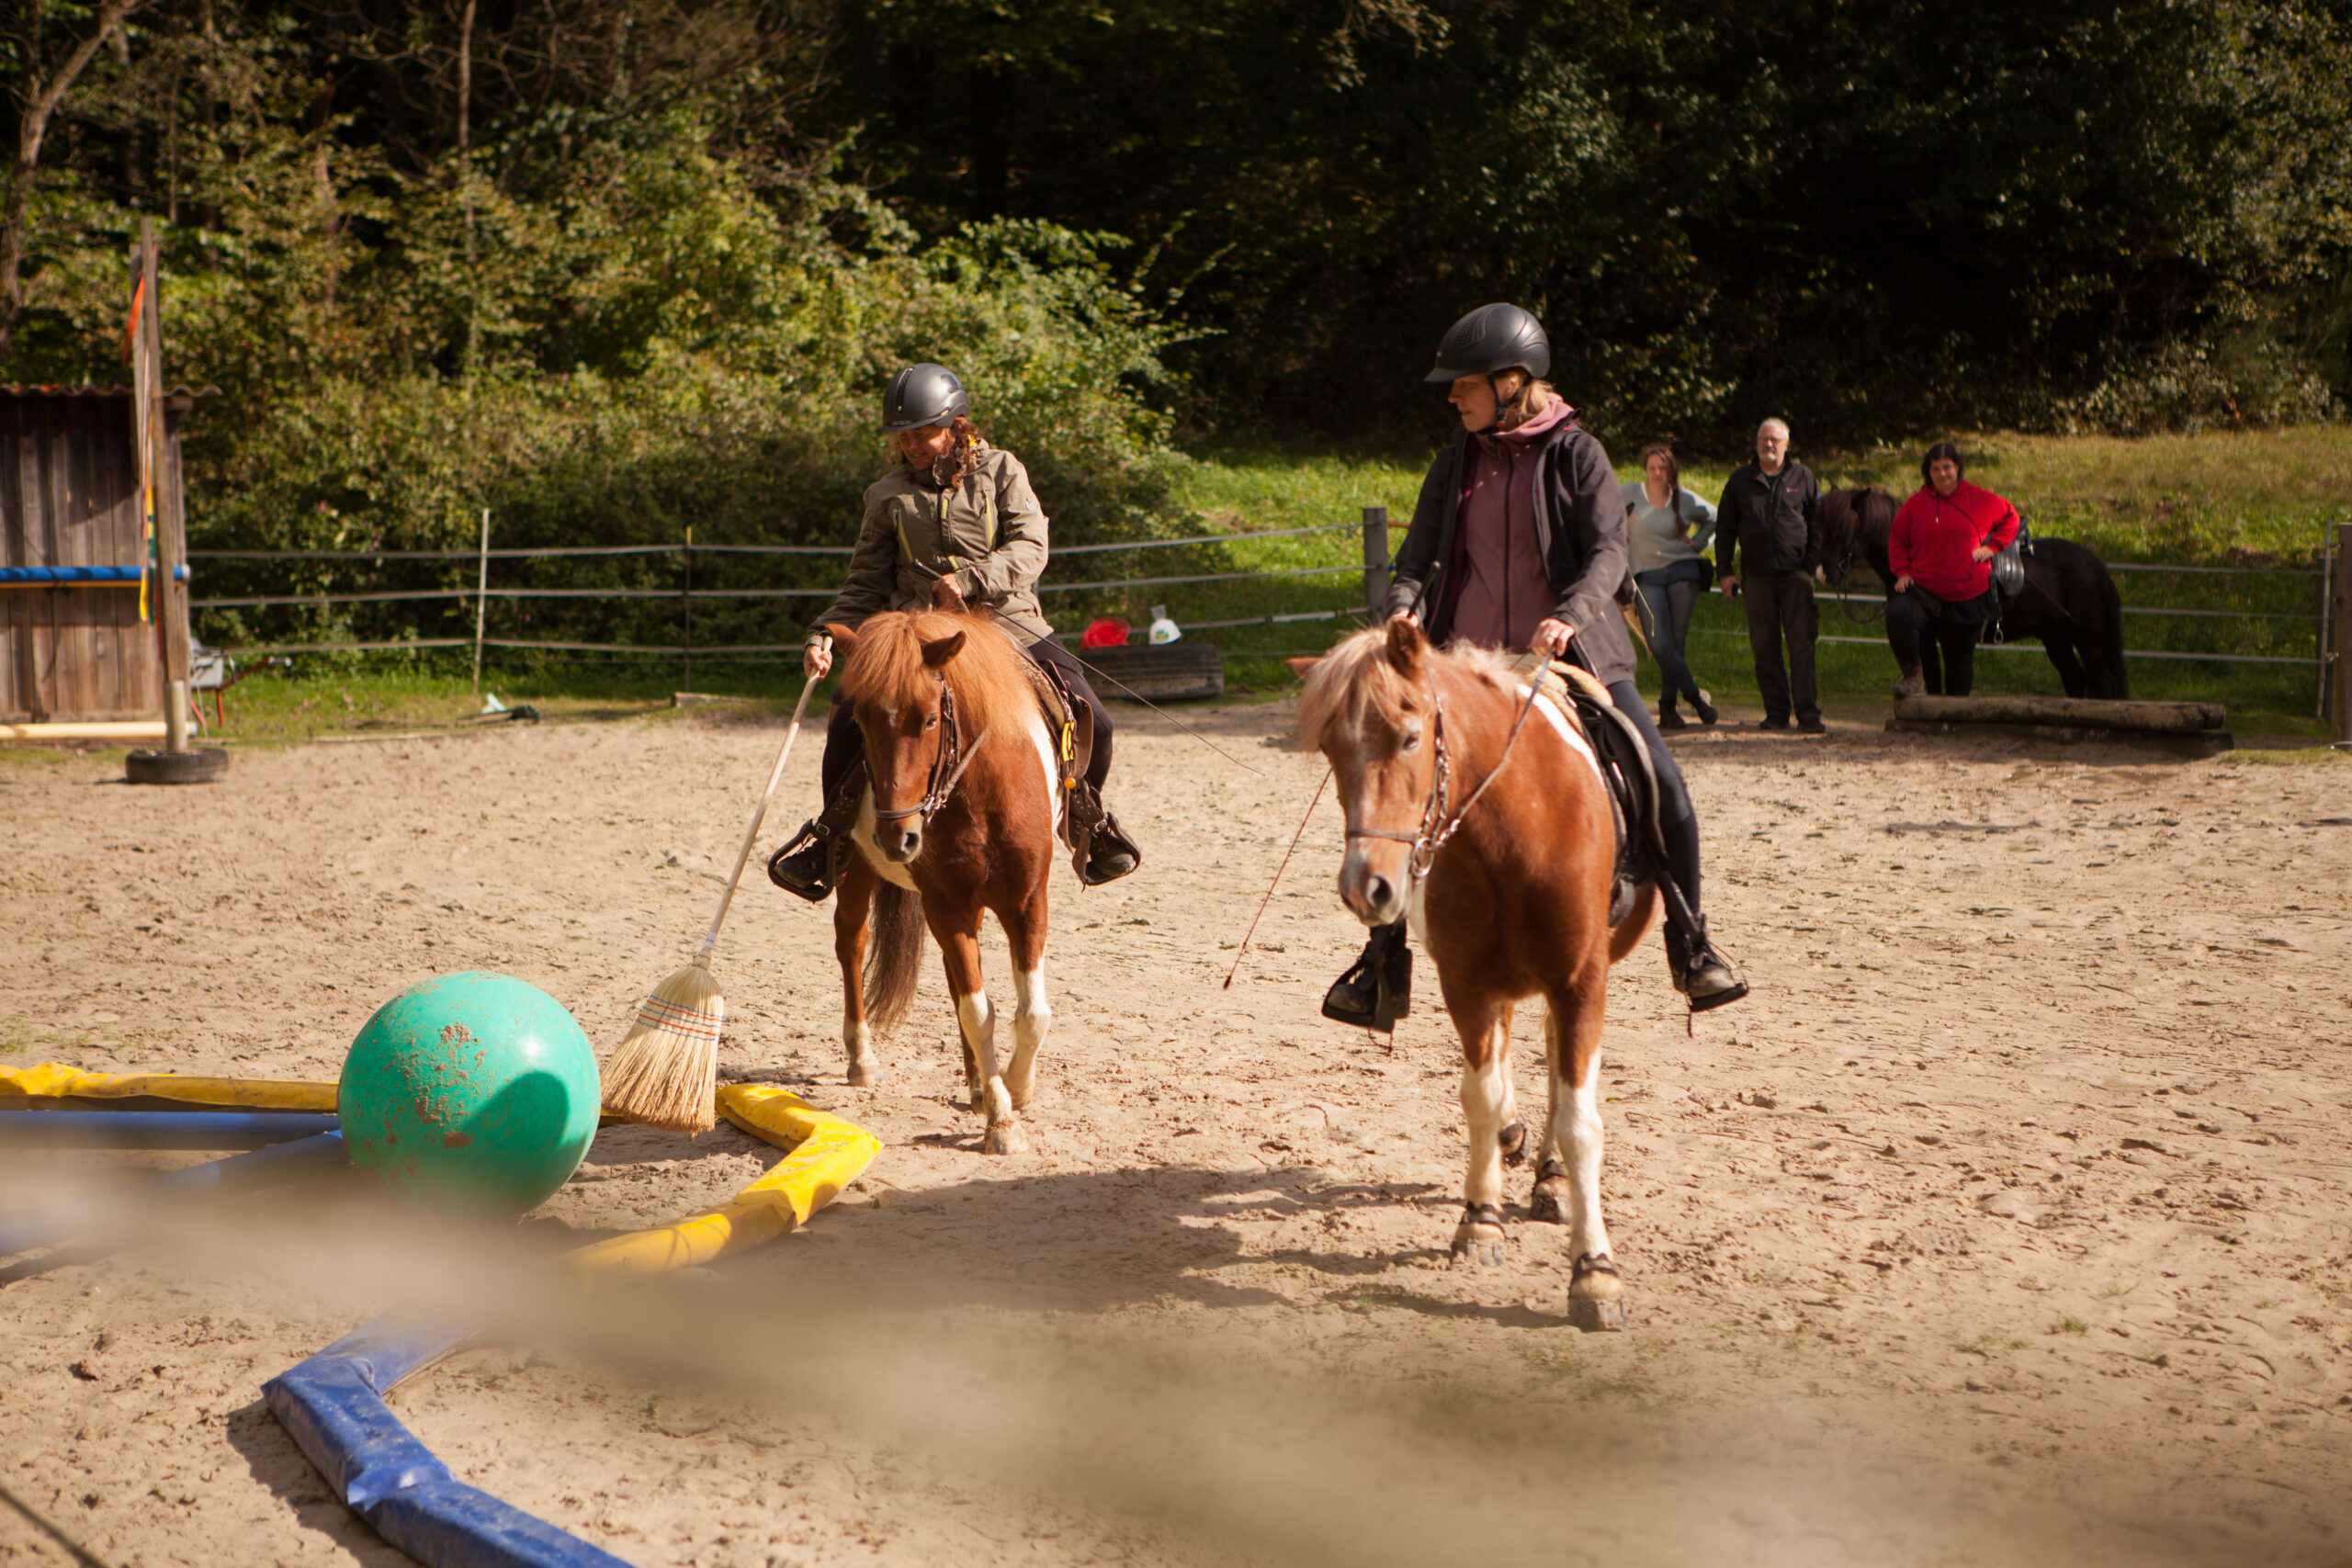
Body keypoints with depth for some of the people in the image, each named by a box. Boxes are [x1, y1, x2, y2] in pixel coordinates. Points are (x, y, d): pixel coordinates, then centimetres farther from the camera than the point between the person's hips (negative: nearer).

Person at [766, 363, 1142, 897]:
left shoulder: (1001, 472, 6)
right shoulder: (889, 495, 10)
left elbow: (1029, 548, -7)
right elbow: (866, 585, 12)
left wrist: (971, 579, -24)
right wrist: (826, 634, -5)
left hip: (1008, 625, -1)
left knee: (1091, 721, -16)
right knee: (849, 723, -20)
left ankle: (1087, 818, 14)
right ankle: (831, 838, 4)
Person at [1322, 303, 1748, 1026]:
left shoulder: (1575, 452, -2)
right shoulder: (1458, 459, 8)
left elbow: (1608, 551, -12)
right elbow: (1421, 553, 7)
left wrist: (1570, 616, -32)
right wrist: (1404, 609, -16)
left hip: (1573, 656, -3)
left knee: (1663, 786, -13)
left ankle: (1690, 947, 5)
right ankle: (1382, 956, 14)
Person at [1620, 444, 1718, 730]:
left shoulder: (1685, 500, 6)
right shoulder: (1631, 494, 2)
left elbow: (1713, 518, 23)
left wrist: (1697, 543, 11)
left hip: (1683, 571, 1)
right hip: (1648, 577, -1)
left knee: (1676, 641, -2)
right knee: (1658, 644, -15)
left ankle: (1668, 708, 7)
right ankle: (1696, 696, -3)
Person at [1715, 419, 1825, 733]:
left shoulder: (1803, 478, 11)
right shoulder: (1741, 480, 13)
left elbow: (1819, 524, 12)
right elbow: (1724, 527, 15)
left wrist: (1814, 564, 0)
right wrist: (1725, 571, 6)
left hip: (1795, 574, -2)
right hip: (1756, 575, 2)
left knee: (1802, 645, -8)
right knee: (1764, 648, 1)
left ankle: (1808, 713, -8)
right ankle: (1776, 712, 7)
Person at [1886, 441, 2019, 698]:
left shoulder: (1980, 500, 2)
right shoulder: (1916, 503, 2)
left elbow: (2010, 518, 16)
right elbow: (1897, 540, 11)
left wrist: (1992, 546, 2)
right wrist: (1902, 572, -3)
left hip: (1968, 598, 1)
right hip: (1924, 592, 0)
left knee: (1960, 660, 9)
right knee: (1897, 613, -32)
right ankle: (1913, 676, -15)